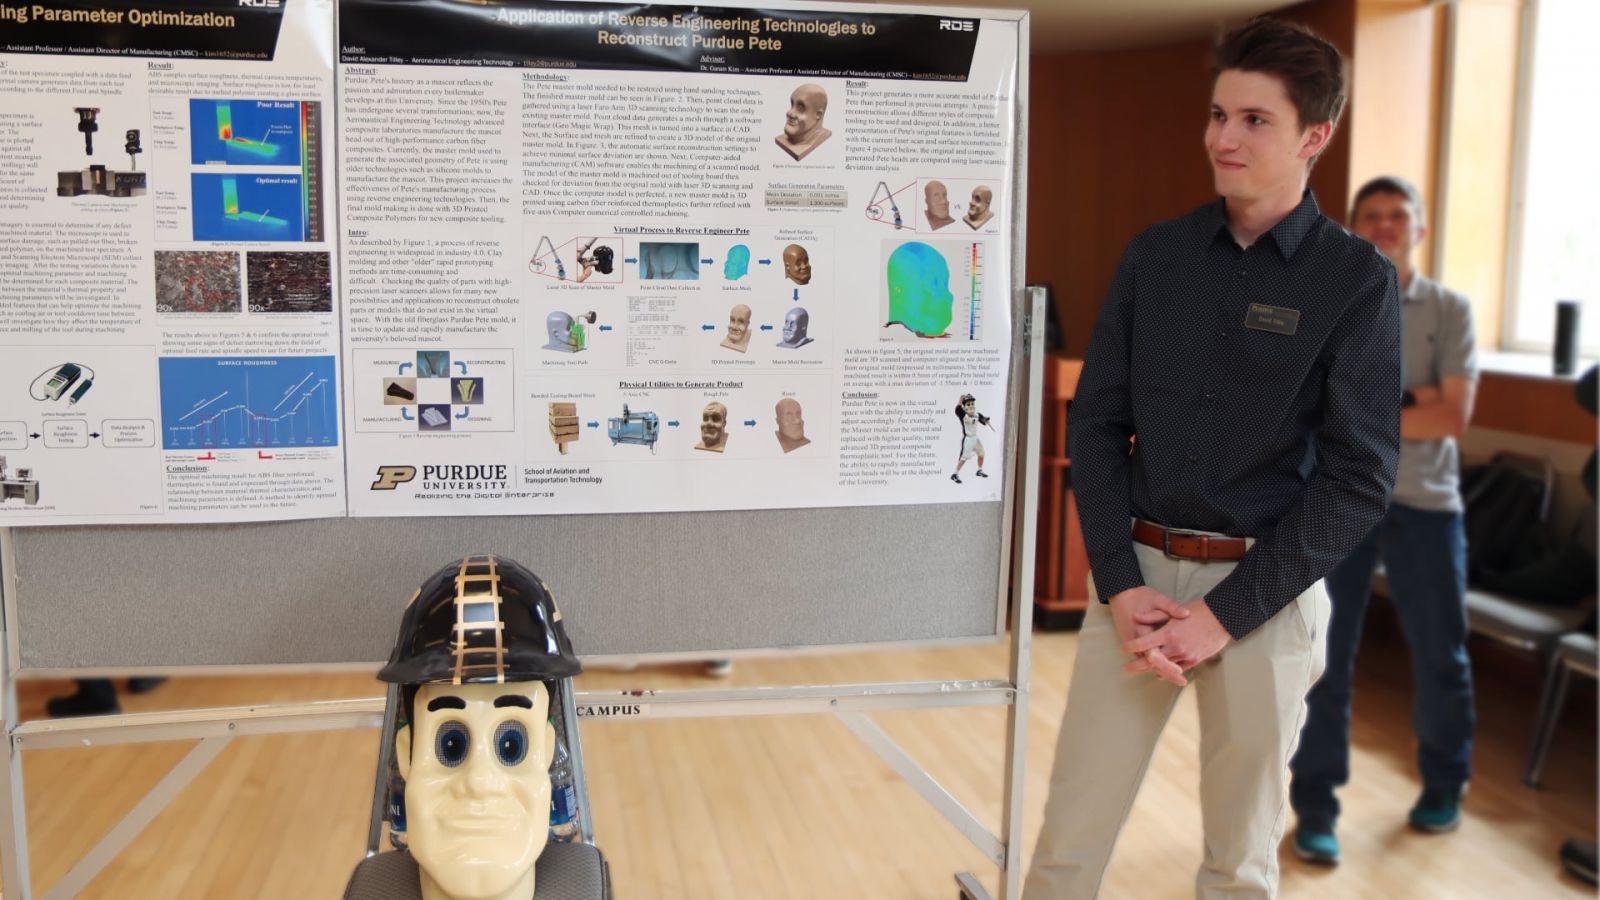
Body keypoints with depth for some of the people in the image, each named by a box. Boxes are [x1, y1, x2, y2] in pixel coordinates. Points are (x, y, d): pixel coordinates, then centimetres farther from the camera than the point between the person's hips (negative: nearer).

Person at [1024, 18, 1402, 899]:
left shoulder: (1356, 279, -5)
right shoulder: (1154, 254, 4)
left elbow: (1359, 476, -8)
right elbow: (1097, 423, 3)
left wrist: (1223, 613, -13)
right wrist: (1120, 585, -8)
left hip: (1266, 590, -2)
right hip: (1135, 572, 2)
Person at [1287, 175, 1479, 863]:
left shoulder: (1450, 311, 2)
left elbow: (1453, 417, -8)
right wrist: (1405, 404, -12)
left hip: (1425, 502, 1)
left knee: (1440, 657, 11)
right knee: (1324, 656, 2)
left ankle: (1443, 786, 34)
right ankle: (1315, 805, 13)